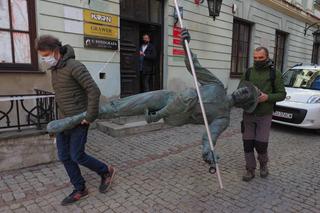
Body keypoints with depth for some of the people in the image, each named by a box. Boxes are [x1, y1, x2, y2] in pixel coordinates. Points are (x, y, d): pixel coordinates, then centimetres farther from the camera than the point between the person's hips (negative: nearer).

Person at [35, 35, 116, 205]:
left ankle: (106, 172, 20)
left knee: (77, 156, -4)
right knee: (65, 156, 9)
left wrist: (91, 116, -23)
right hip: (64, 120, 9)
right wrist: (63, 115, 20)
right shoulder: (55, 69, 10)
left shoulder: (74, 66, -19)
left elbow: (94, 90, -24)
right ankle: (80, 190, 23)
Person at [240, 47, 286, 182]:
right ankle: (250, 170, 19)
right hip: (248, 115, 2)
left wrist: (267, 97, -19)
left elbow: (282, 94, -1)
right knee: (248, 144, 3)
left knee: (260, 144, -2)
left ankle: (263, 164, 29)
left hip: (264, 116, -2)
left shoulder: (275, 74, -1)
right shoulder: (248, 72, 6)